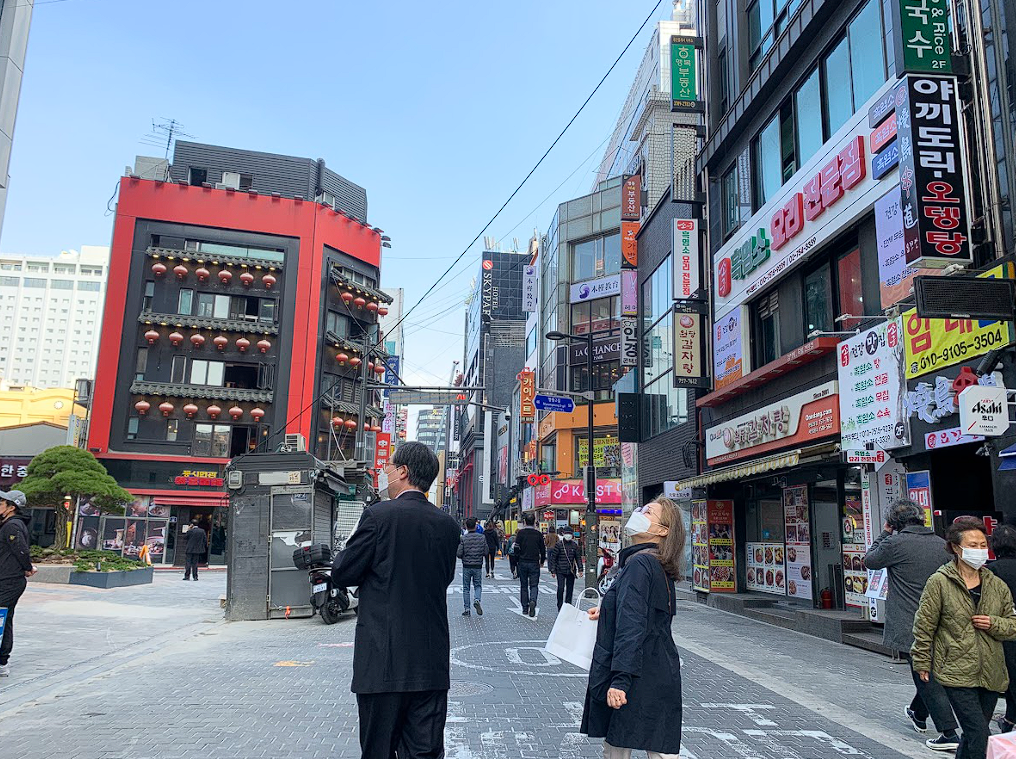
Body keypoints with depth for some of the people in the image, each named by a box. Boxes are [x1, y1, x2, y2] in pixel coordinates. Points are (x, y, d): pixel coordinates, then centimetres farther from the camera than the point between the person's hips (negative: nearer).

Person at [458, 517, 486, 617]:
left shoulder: (463, 538, -9)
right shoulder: (482, 538, -3)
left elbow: (458, 554, -10)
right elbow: (486, 552, 1)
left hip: (466, 566, -1)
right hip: (478, 566, 1)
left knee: (466, 588, 9)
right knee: (478, 585, 17)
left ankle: (467, 609, 8)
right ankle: (477, 600, -10)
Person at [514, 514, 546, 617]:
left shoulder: (520, 533, -4)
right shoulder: (538, 534, -1)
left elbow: (517, 548, -5)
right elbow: (543, 549, 4)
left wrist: (517, 560, 7)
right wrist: (542, 561, 19)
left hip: (523, 562, 0)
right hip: (534, 563, 0)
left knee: (523, 586, 10)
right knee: (534, 585, 4)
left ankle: (525, 608, 13)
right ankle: (533, 601, -22)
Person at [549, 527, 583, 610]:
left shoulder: (574, 545, 7)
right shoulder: (559, 544, -3)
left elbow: (578, 557, 12)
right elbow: (553, 557, -2)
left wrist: (580, 569, 3)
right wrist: (553, 570, -6)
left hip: (571, 571, 4)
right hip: (560, 571, -4)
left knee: (570, 589, 7)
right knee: (560, 588, -11)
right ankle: (560, 606, 0)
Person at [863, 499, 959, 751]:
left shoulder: (895, 543, -15)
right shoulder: (942, 544, 4)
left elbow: (869, 560, 2)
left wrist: (884, 533, 10)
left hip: (910, 628, -7)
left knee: (927, 678, 0)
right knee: (930, 674, 22)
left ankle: (949, 734, 1)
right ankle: (918, 715, 42)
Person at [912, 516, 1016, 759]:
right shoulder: (939, 582, -8)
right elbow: (924, 625, -4)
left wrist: (993, 624, -8)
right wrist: (922, 663, -2)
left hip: (990, 674, 5)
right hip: (956, 673, -5)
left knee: (974, 734, 15)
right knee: (978, 733, -11)